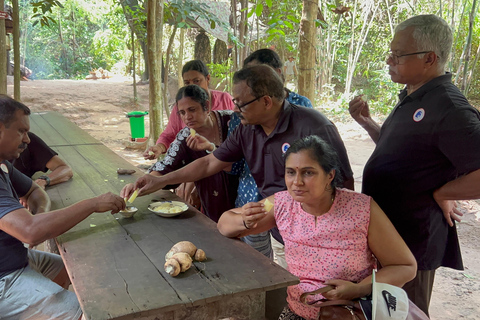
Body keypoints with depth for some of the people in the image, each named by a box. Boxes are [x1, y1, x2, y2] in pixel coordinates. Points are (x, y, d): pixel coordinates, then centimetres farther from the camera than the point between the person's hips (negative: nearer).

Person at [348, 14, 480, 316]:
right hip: (388, 232, 9)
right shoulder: (411, 98, 6)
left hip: (413, 240, -9)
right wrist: (366, 122, 5)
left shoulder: (449, 108, -24)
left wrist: (441, 193, -19)